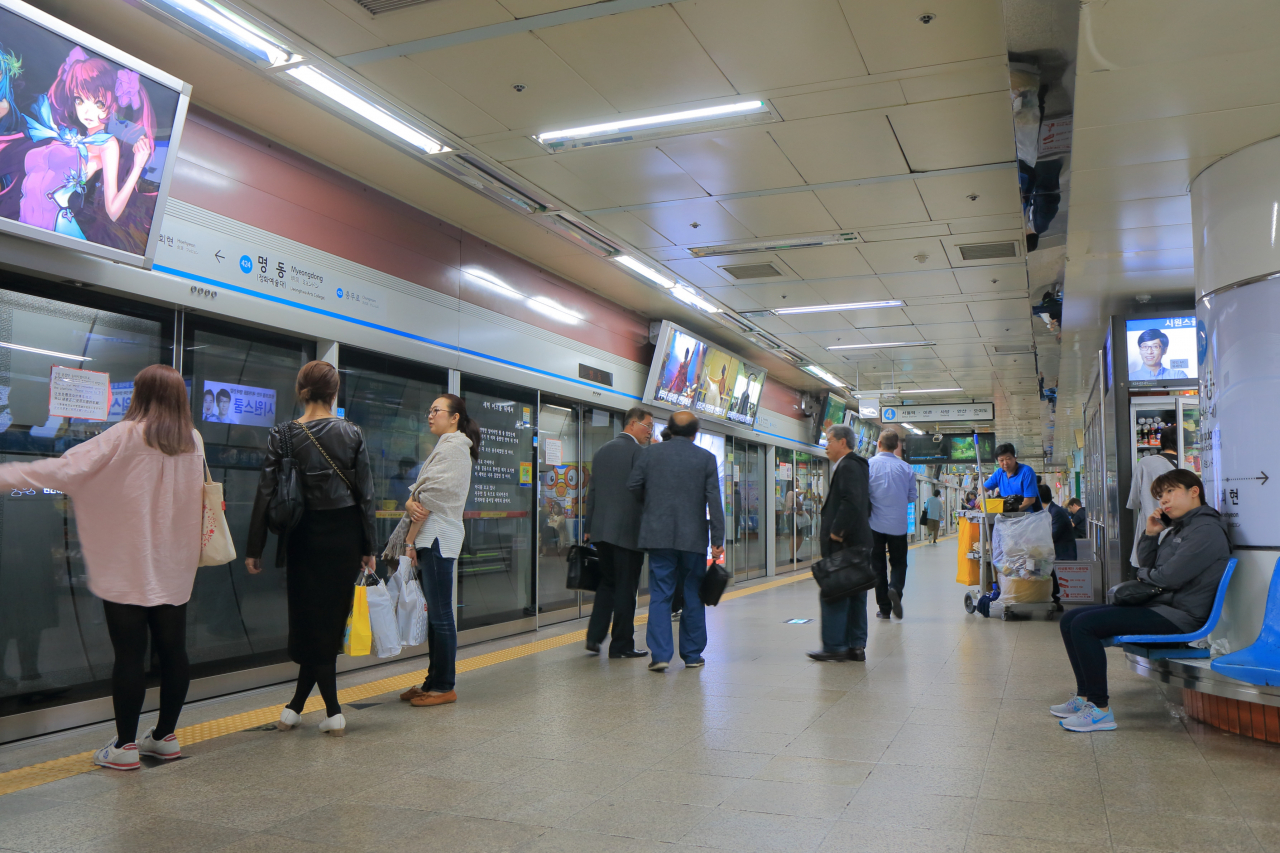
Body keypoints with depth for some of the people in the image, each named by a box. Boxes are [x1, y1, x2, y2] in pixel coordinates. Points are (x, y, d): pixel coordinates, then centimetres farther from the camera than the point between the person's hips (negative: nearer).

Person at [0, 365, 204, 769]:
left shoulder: (126, 437, -11)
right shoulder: (193, 442, 3)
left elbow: (69, 467, -19)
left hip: (128, 570, -4)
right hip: (174, 569, 5)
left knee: (129, 655, 1)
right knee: (172, 651, 10)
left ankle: (124, 745, 9)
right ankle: (165, 735, 21)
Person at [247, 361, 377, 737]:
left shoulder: (282, 435, -5)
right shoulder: (352, 434, -3)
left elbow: (266, 494, -5)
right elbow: (366, 494, -2)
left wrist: (254, 549, 2)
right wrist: (367, 548, 6)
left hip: (304, 538, 0)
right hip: (345, 536, 1)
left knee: (311, 621, 8)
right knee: (332, 619, 11)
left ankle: (333, 712, 9)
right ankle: (296, 705, 16)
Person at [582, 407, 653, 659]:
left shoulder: (602, 451, 14)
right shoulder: (638, 451, -9)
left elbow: (592, 492, 15)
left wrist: (589, 527, 18)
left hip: (601, 530, 7)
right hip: (628, 530, -7)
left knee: (607, 584, 17)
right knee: (626, 588, 2)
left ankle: (594, 636, 10)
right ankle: (622, 645, 9)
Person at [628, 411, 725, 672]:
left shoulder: (651, 453, 2)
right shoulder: (706, 458, 0)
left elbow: (632, 486, 2)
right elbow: (714, 501, -4)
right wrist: (717, 539, -2)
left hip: (659, 535, 0)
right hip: (693, 538, 0)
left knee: (660, 595, 3)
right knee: (693, 596, 10)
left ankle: (660, 653, -4)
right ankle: (692, 653, 17)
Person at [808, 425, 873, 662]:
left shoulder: (847, 467, -14)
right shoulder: (858, 466, 18)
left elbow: (851, 502, -27)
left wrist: (836, 532, -21)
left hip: (842, 545, -10)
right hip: (858, 542, 10)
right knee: (855, 596, 11)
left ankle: (835, 647, -1)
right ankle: (856, 646, 16)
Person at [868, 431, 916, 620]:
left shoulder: (869, 465, -8)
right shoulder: (905, 467, -2)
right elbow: (912, 496, 4)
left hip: (875, 523, -1)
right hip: (898, 524, 1)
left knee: (878, 565, 9)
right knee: (899, 562, 14)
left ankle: (884, 608, 10)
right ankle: (895, 588, -16)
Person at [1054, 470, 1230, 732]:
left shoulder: (1206, 530, -13)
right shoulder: (1179, 527, 18)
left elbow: (1168, 578, -20)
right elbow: (1147, 567, 19)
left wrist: (1144, 574, 1)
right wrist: (1150, 534, 4)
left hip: (1178, 616, -10)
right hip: (1158, 605, 10)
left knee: (1084, 624, -23)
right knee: (1070, 619, 4)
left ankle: (1100, 709, -18)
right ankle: (1085, 697, 9)